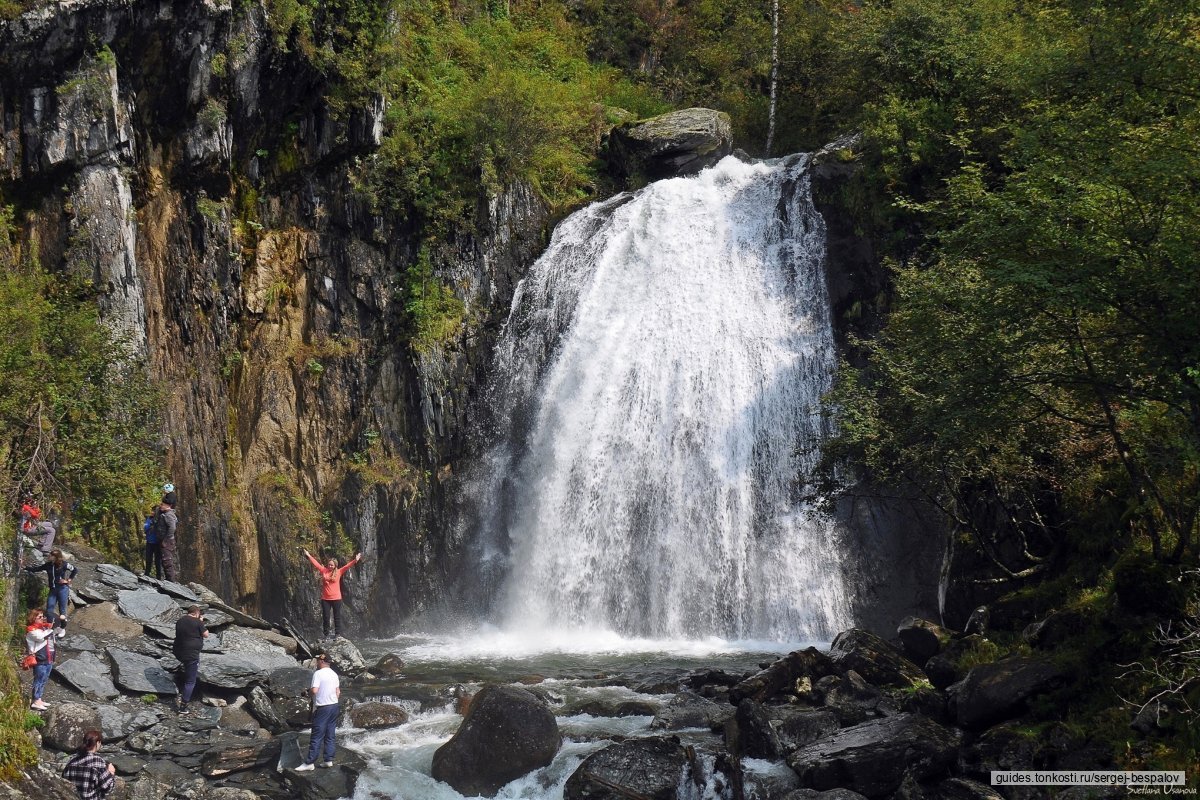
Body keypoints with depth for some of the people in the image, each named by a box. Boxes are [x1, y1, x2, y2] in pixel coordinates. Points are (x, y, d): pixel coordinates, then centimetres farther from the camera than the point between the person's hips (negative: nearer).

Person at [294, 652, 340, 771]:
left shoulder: (318, 673, -14)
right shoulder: (334, 674, 10)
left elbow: (314, 690, -22)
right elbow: (338, 692, 11)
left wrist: (309, 693, -2)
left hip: (322, 708, -7)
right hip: (334, 706, 7)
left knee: (316, 737, -5)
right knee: (330, 735, 10)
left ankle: (309, 763, -2)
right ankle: (329, 760, 10)